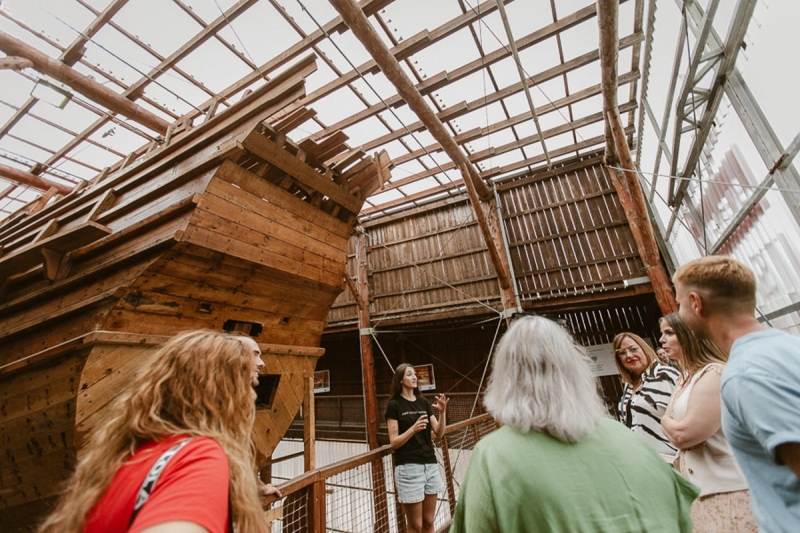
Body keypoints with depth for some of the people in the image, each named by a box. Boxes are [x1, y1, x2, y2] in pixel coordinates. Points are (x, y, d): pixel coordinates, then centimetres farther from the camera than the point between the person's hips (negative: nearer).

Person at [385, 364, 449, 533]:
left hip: (430, 465, 5)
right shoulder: (394, 405, -9)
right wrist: (413, 429, -26)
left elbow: (439, 433, 1)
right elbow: (394, 442, -11)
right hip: (408, 468, -5)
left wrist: (442, 412, -16)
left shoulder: (424, 402, 6)